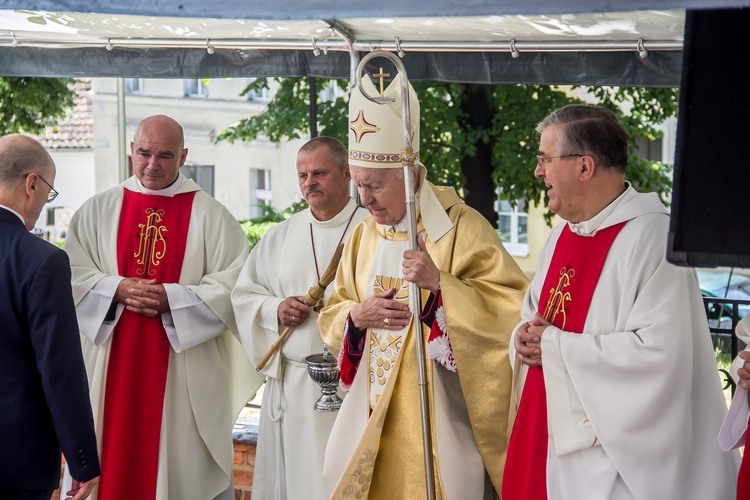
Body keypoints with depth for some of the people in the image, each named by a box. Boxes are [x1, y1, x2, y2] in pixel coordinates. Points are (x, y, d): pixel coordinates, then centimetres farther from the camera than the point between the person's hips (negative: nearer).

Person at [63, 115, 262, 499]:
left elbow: (234, 286, -6)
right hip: (112, 363, 2)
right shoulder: (98, 211, 8)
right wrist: (117, 289, -14)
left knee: (184, 466, 1)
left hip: (186, 368, -2)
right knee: (112, 460, 4)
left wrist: (171, 298, -16)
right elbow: (73, 276, 4)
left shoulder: (211, 216, 0)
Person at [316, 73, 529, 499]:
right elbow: (332, 316, 13)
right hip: (372, 415, 6)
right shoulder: (365, 234, 9)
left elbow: (513, 305, -16)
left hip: (438, 416, -5)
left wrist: (440, 283, -26)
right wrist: (357, 316, -9)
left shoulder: (462, 228, -10)